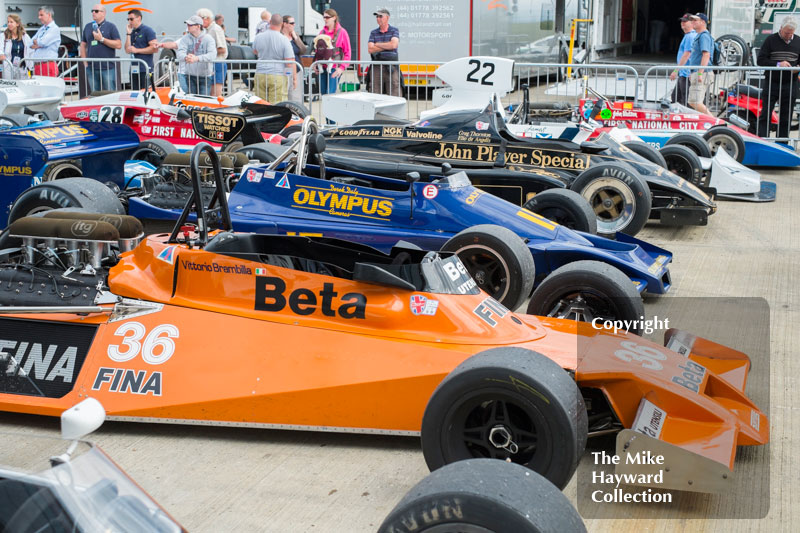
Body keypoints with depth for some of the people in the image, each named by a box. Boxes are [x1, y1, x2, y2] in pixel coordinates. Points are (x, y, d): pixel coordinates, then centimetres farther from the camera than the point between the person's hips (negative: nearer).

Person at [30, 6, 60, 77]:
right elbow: (31, 45, 13)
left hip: (48, 65, -8)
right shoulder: (41, 29, 21)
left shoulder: (54, 29, -4)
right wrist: (39, 44, -5)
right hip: (37, 65, 8)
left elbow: (43, 42, -14)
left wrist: (36, 41, 6)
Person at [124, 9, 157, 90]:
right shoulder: (132, 32, 18)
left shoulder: (147, 30, -3)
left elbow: (154, 48, -13)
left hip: (145, 69, -7)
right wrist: (128, 34, 5)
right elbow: (127, 50, 11)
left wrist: (137, 50, -10)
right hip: (133, 69, 7)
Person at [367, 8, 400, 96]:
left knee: (393, 95, -6)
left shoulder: (394, 31, 6)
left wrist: (377, 44, -2)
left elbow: (394, 44, -13)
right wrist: (387, 46, -4)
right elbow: (370, 49, -1)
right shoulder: (373, 33, 13)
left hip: (391, 68, -2)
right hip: (376, 67, 2)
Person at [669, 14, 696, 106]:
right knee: (675, 96, 16)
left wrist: (676, 71, -20)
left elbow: (686, 55, -20)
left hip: (687, 74, -11)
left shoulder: (690, 36, -14)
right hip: (683, 74, 11)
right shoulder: (688, 36, 18)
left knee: (686, 101, -8)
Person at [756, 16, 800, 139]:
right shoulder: (771, 40, 0)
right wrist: (777, 64, -19)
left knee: (786, 118, 6)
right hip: (771, 83, -3)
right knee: (765, 116, -4)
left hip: (790, 85, 3)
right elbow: (760, 60, -4)